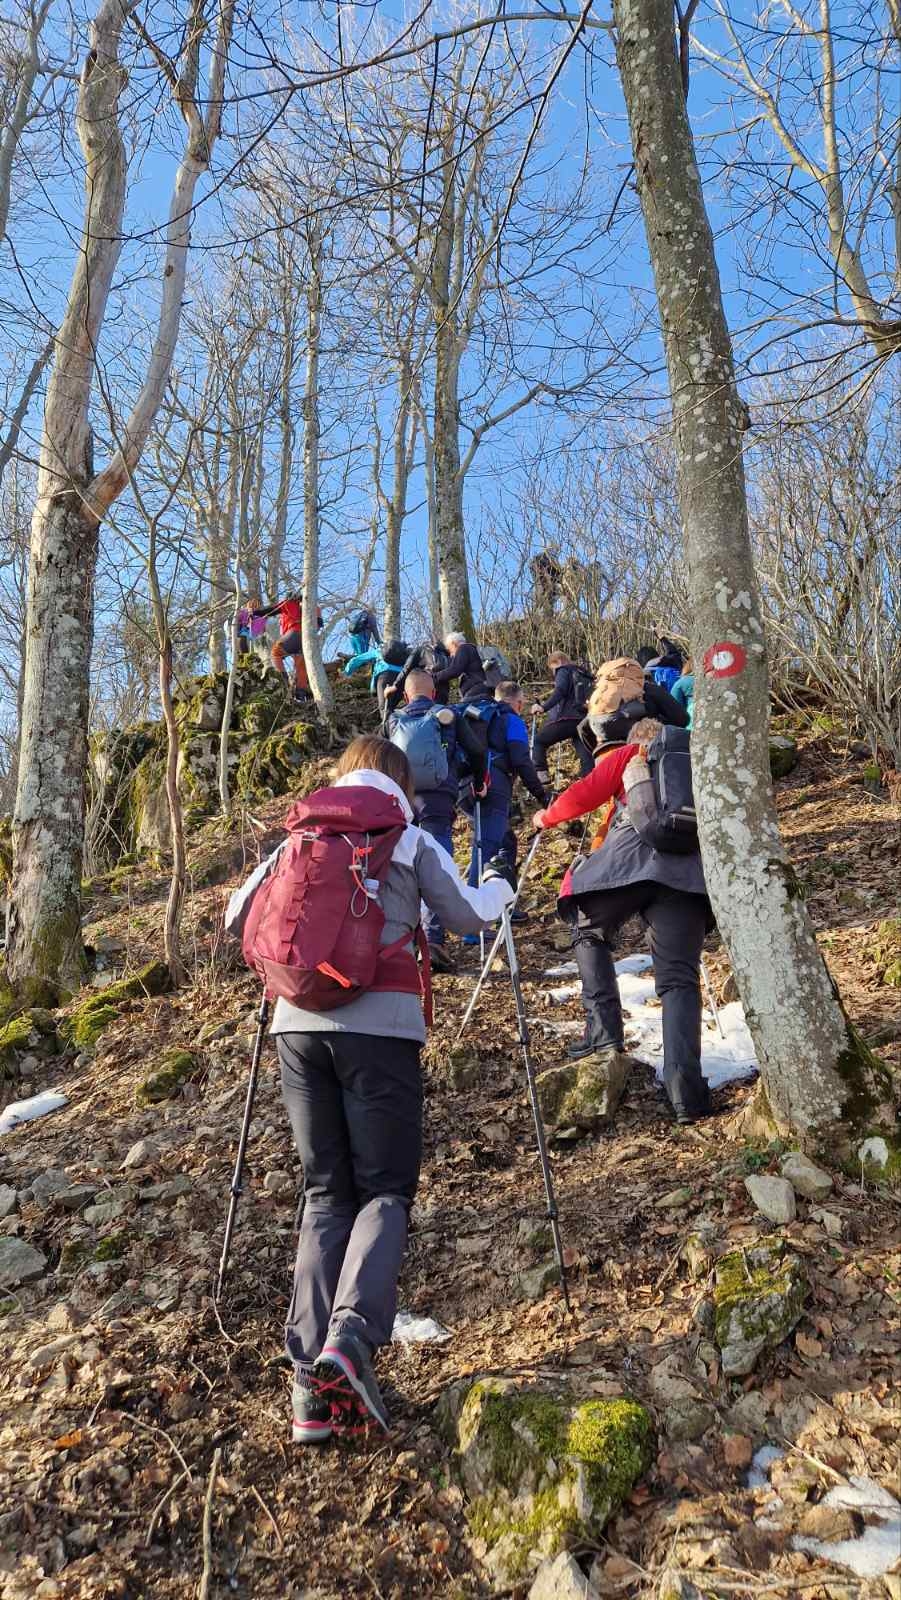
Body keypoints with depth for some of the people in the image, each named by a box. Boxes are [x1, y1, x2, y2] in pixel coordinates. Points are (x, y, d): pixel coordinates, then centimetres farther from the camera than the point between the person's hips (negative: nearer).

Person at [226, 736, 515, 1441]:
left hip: (300, 1023, 3)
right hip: (381, 1025, -3)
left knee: (326, 1193, 10)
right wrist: (502, 881, 29)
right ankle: (351, 1332, -17)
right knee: (385, 1189, 7)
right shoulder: (413, 837, 8)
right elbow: (467, 915, 9)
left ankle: (314, 1381, 3)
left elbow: (237, 916, 18)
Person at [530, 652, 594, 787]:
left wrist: (544, 707, -26)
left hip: (566, 718, -7)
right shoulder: (584, 674, 26)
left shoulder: (564, 671, 2)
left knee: (539, 741, 6)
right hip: (583, 720, 7)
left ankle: (541, 774, -6)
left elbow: (560, 691, -16)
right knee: (585, 754, 5)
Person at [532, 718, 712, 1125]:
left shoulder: (628, 755, 22)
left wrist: (547, 817, 28)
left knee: (590, 932, 23)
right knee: (679, 979, 1)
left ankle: (603, 1031, 8)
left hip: (631, 855, -2)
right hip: (689, 870, 2)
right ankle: (686, 1091, -14)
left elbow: (585, 794, 11)